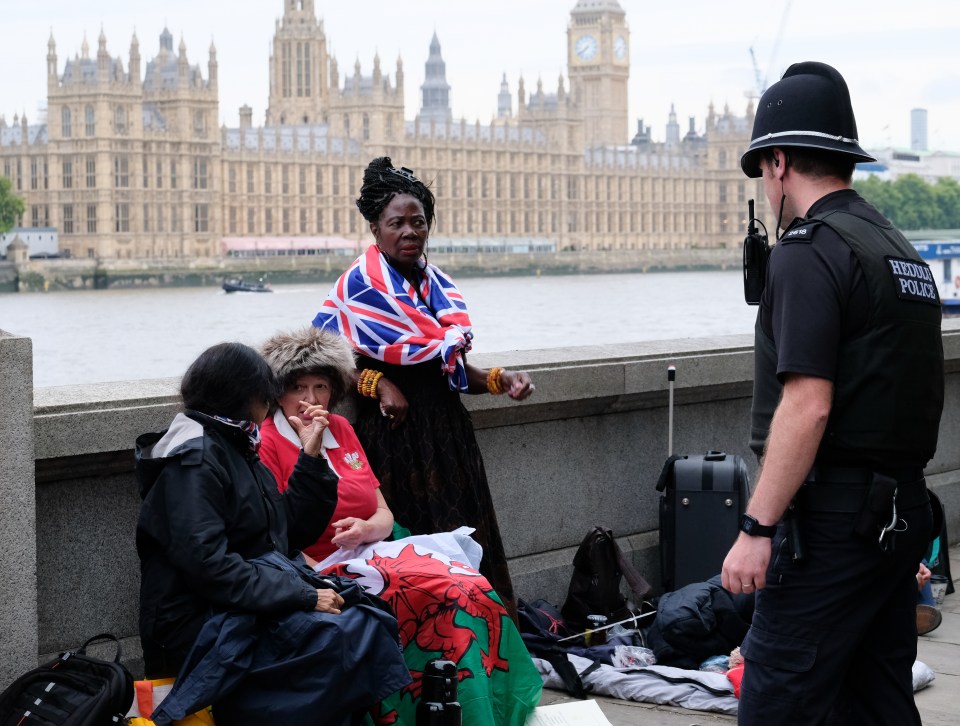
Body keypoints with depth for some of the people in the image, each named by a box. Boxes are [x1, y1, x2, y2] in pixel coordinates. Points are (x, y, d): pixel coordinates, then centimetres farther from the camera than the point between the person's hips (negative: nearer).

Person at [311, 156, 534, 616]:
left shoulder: (438, 286, 13)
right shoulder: (359, 285, -5)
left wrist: (498, 380, 2)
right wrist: (377, 383, -20)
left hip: (447, 433, 6)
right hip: (393, 435, -6)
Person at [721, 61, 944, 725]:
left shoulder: (810, 249, -13)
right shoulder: (902, 250, 16)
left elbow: (808, 405, -21)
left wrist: (757, 528, -19)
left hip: (834, 520, -9)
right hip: (904, 511, 9)